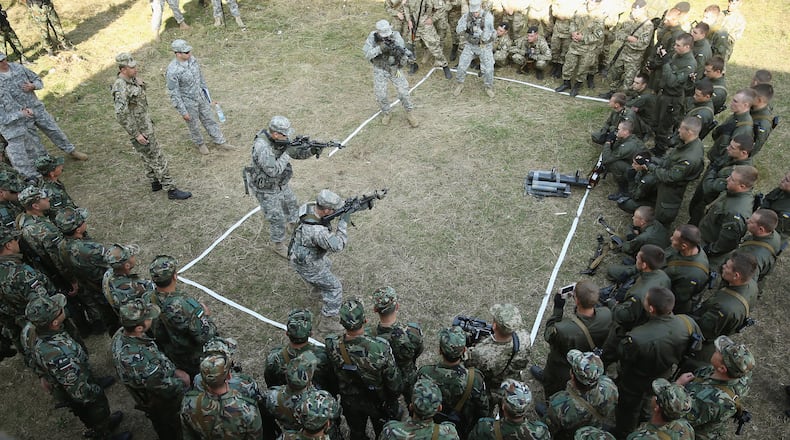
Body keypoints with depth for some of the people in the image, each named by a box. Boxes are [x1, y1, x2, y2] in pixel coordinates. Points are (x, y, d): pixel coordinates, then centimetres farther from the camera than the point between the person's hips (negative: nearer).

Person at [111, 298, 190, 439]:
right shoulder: (139, 362, -45)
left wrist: (173, 370, -4)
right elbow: (167, 389, -32)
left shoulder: (121, 334, -19)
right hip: (162, 405, -7)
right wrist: (184, 382, -13)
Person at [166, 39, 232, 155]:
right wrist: (183, 112, -17)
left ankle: (219, 142, 33)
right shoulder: (173, 71, -29)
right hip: (187, 102, -6)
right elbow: (173, 94, -22)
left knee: (209, 119, 17)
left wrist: (208, 96, 12)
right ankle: (200, 144, 41)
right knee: (194, 125, 16)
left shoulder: (192, 59, -10)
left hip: (201, 96, 6)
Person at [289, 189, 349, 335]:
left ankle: (318, 286, 66)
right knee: (335, 288, 5)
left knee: (326, 265, 37)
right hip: (307, 265, -9)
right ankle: (327, 323, 14)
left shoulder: (310, 206, -17)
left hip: (303, 254, 9)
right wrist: (344, 222, -32)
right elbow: (337, 245, -41)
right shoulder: (316, 230, -43)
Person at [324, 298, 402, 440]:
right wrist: (394, 398, 0)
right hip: (378, 402, -2)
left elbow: (333, 375, -10)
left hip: (349, 401, 2)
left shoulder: (332, 345, -30)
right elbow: (394, 380, -22)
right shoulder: (380, 348, -38)